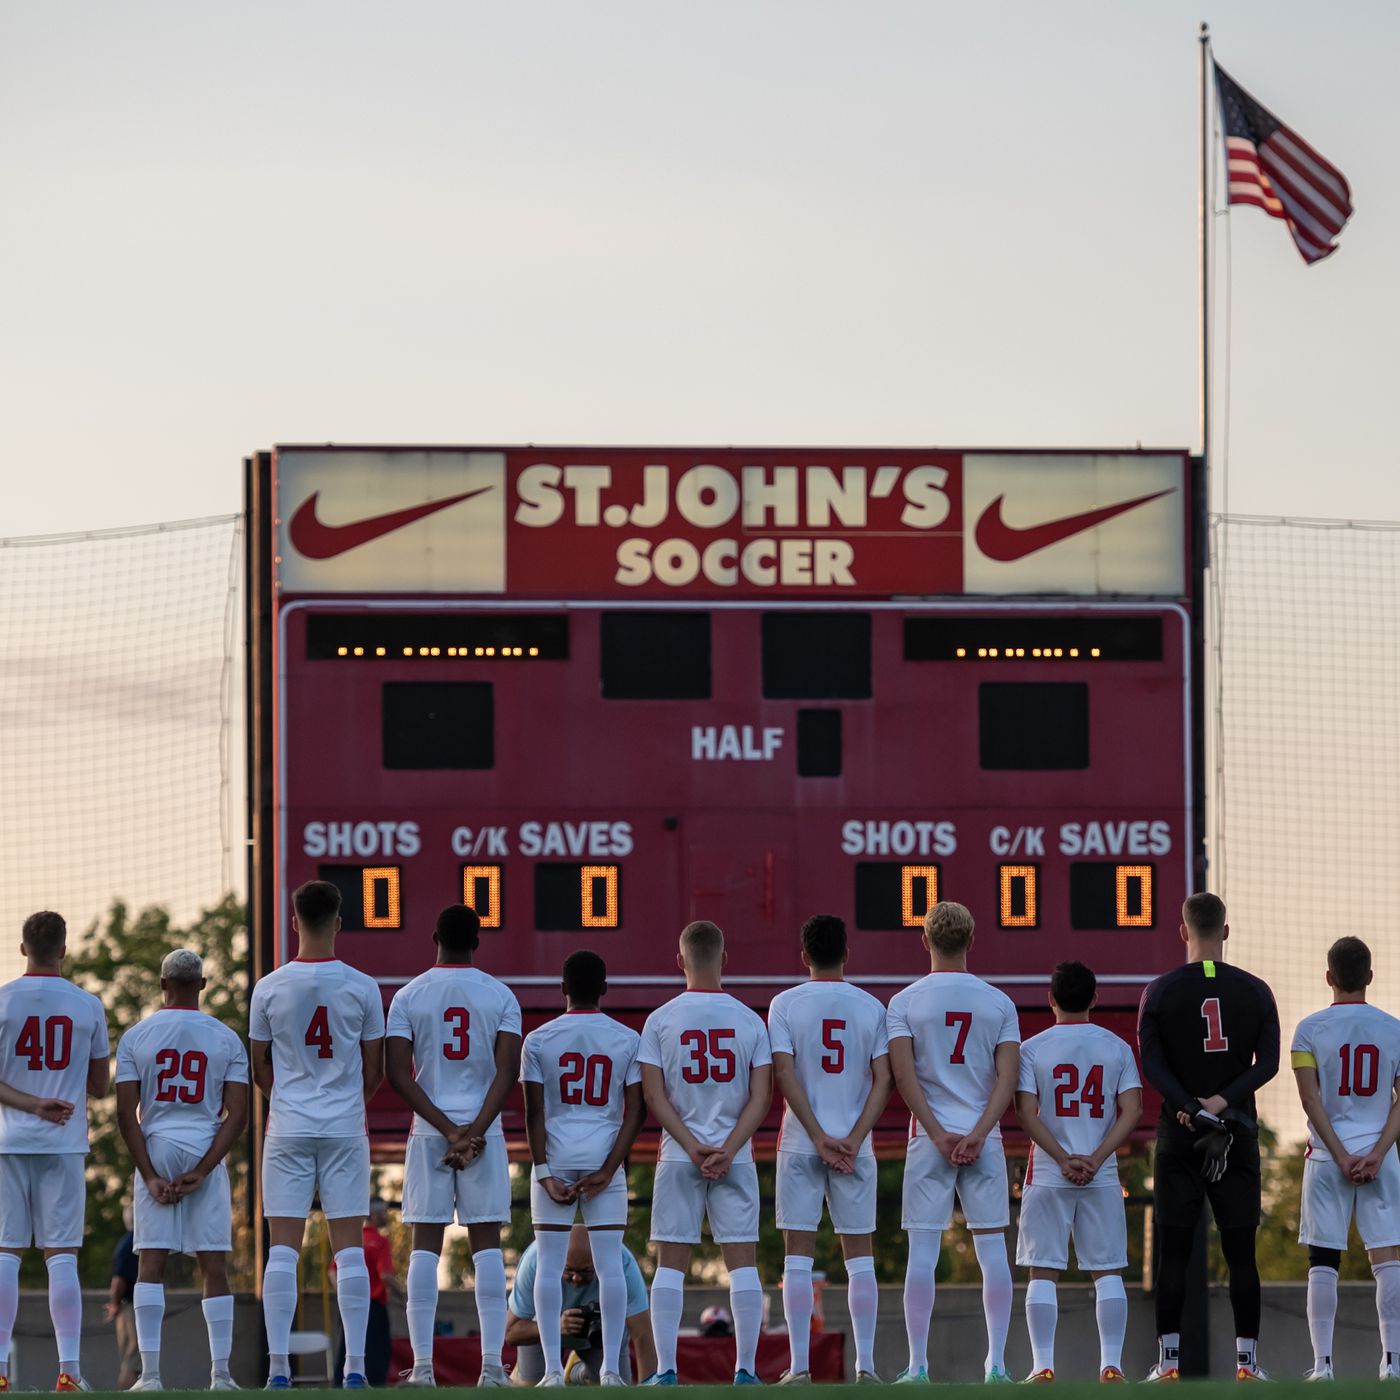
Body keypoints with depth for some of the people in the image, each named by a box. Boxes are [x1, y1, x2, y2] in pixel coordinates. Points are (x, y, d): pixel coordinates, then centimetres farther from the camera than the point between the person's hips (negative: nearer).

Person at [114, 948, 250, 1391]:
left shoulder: (135, 1037, 1)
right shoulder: (226, 1039, 2)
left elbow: (126, 1114, -4)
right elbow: (237, 1115, -5)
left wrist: (150, 1175, -5)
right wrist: (201, 1171, -6)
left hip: (154, 1153, 0)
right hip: (206, 1154, 0)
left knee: (151, 1263, 0)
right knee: (214, 1266, 3)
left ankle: (150, 1373, -8)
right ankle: (220, 1374, 0)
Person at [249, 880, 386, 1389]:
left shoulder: (269, 988, -3)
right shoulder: (362, 988, -4)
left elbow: (260, 1069, 7)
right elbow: (374, 1070, 4)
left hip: (288, 1130, 0)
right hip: (345, 1128, 0)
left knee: (283, 1249, 2)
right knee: (349, 1248, 2)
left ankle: (278, 1367, -4)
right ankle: (354, 1367, -1)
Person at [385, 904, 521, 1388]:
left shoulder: (408, 997, 2)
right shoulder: (500, 996, 2)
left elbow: (399, 1073, -6)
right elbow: (508, 1071, -8)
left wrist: (447, 1129, -8)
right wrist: (474, 1129, -12)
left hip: (428, 1131, 0)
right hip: (485, 1131, 0)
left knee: (425, 1244, 2)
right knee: (487, 1244, 2)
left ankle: (422, 1366, -3)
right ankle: (492, 1365, -5)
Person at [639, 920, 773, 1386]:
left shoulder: (660, 1020, -1)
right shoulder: (750, 1021, 2)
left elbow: (654, 1095, -5)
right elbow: (761, 1099, -3)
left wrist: (693, 1147, -6)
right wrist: (726, 1151, -6)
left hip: (678, 1157, -1)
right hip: (736, 1159, 1)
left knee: (670, 1263, 3)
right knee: (743, 1261, 2)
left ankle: (666, 1370, -3)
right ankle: (746, 1370, -2)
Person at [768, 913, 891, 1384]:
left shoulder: (786, 1004, -1)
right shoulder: (871, 1007, 4)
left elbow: (785, 1075, -9)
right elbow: (883, 1080, -3)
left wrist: (819, 1138, -9)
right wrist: (853, 1140, -6)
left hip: (800, 1146, -1)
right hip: (855, 1147, 1)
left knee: (798, 1255, 1)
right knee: (859, 1255, 7)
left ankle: (800, 1367, -3)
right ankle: (865, 1366, 2)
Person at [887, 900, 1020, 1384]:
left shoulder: (905, 1002, -1)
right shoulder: (999, 1003, 5)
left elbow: (904, 1075, -8)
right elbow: (1007, 1077, -3)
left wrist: (938, 1134, -7)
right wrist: (977, 1134, -7)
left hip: (929, 1139, -1)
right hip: (983, 1137, 1)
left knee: (923, 1251, 0)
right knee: (992, 1249, 5)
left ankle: (918, 1364, -3)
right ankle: (997, 1362, 3)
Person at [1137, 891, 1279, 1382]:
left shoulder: (1160, 991, -1)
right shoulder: (1255, 991, 3)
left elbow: (1151, 1065, -8)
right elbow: (1267, 1063, -4)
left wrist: (1189, 1108, -13)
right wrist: (1223, 1101, -11)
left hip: (1178, 1133, -1)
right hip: (1239, 1132, 1)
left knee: (1173, 1252, 2)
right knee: (1241, 1253, 4)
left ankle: (1169, 1359, -2)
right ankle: (1247, 1359, 2)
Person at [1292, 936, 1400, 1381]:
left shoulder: (1310, 1029, -2)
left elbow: (1311, 1100, -8)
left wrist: (1342, 1157, -7)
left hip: (1328, 1156, -1)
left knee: (1323, 1261, 2)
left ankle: (1322, 1363, -3)